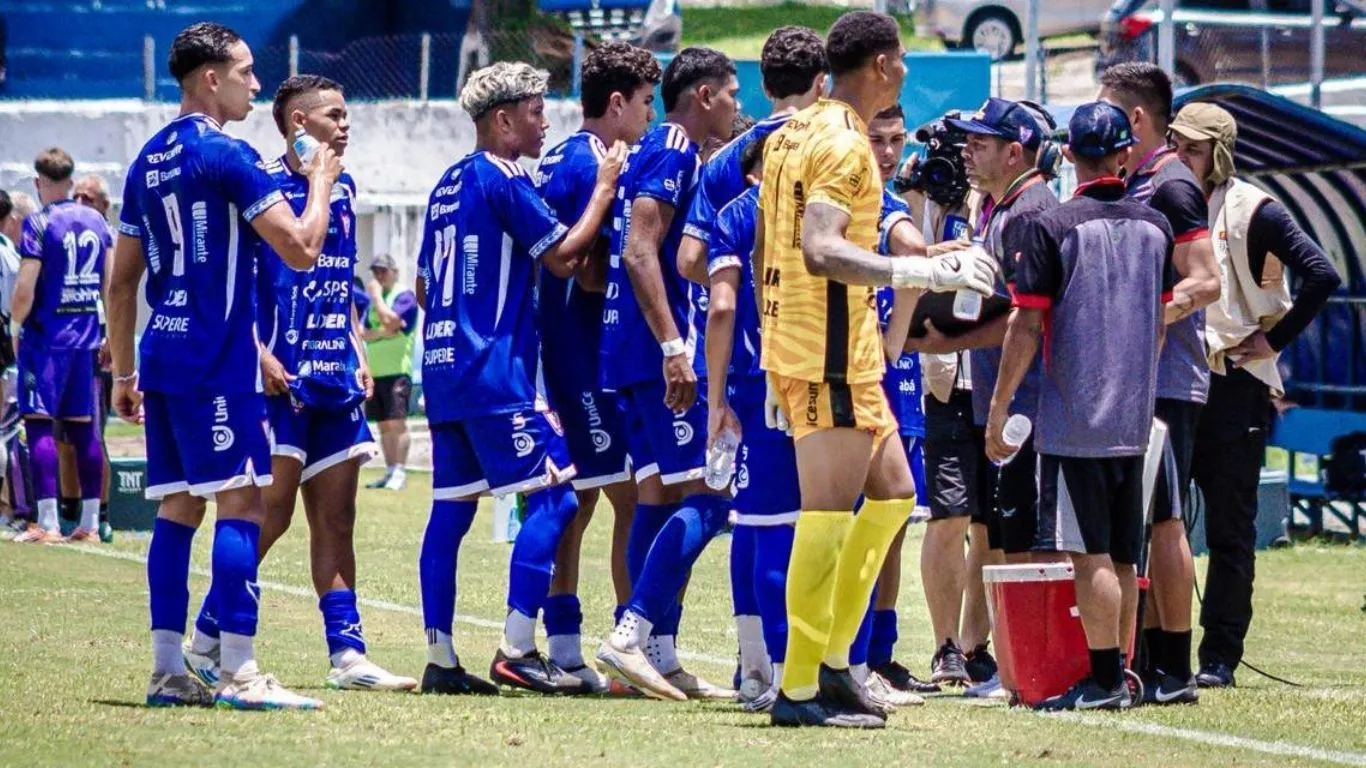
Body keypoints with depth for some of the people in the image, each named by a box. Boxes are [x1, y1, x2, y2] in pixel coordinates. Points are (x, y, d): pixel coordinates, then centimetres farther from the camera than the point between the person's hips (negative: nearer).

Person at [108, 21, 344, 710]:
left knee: (178, 507, 9)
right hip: (217, 362, -8)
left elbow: (122, 280, 18)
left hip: (161, 355, 8)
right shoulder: (225, 156, -11)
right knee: (240, 504, -7)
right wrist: (321, 181, 3)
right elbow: (301, 249, -14)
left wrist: (124, 372, 23)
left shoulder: (150, 160, 15)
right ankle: (238, 674, -11)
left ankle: (168, 671, 8)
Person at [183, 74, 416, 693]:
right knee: (272, 511, -8)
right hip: (282, 377, -7)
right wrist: (260, 354, -18)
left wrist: (357, 354, 15)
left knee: (335, 518, 5)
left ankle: (347, 654, 6)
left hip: (335, 378, 7)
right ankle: (206, 642, 4)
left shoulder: (343, 188, 15)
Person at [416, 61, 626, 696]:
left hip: (443, 366, 9)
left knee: (451, 509, 8)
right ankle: (517, 650, -13)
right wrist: (605, 189, -1)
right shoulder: (503, 180, -9)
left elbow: (424, 288, 22)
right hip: (494, 371, -9)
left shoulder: (449, 185, 17)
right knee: (551, 496, -6)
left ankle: (439, 658, 6)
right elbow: (564, 256, -10)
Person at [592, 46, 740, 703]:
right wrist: (674, 346, -24)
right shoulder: (673, 152, -10)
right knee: (706, 497, -11)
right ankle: (631, 635, -18)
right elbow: (639, 252, -20)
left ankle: (659, 657, 7)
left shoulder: (651, 153, 20)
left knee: (660, 497, 8)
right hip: (660, 350, -10)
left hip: (633, 352, 10)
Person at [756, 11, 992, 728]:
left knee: (891, 491, 15)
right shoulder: (844, 144, -13)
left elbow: (763, 251, 20)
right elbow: (821, 249, -26)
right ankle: (800, 689, -7)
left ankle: (831, 658, 15)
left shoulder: (791, 134, 16)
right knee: (829, 511, -8)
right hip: (833, 353, -10)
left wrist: (776, 359, 24)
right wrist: (923, 272, -30)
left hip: (792, 342, 10)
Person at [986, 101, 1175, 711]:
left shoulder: (1050, 227, -9)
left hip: (1072, 419, -5)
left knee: (1090, 553, -5)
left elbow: (1027, 325, -11)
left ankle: (1104, 680, -8)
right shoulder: (1155, 227, 7)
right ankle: (1118, 677, 15)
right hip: (1134, 419, 6)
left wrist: (999, 407, -5)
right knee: (1122, 556, 11)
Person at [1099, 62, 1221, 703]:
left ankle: (1175, 669, -6)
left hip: (1166, 381, -10)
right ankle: (1149, 660, 16)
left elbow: (1205, 283, -19)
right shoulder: (1131, 186, 17)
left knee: (1162, 520, -8)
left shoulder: (1171, 187, -12)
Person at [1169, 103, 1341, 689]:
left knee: (1230, 530, 0)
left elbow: (1321, 276, -13)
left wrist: (1274, 340, -11)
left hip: (1235, 387, -5)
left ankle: (1219, 657, 3)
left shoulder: (1252, 212, -6)